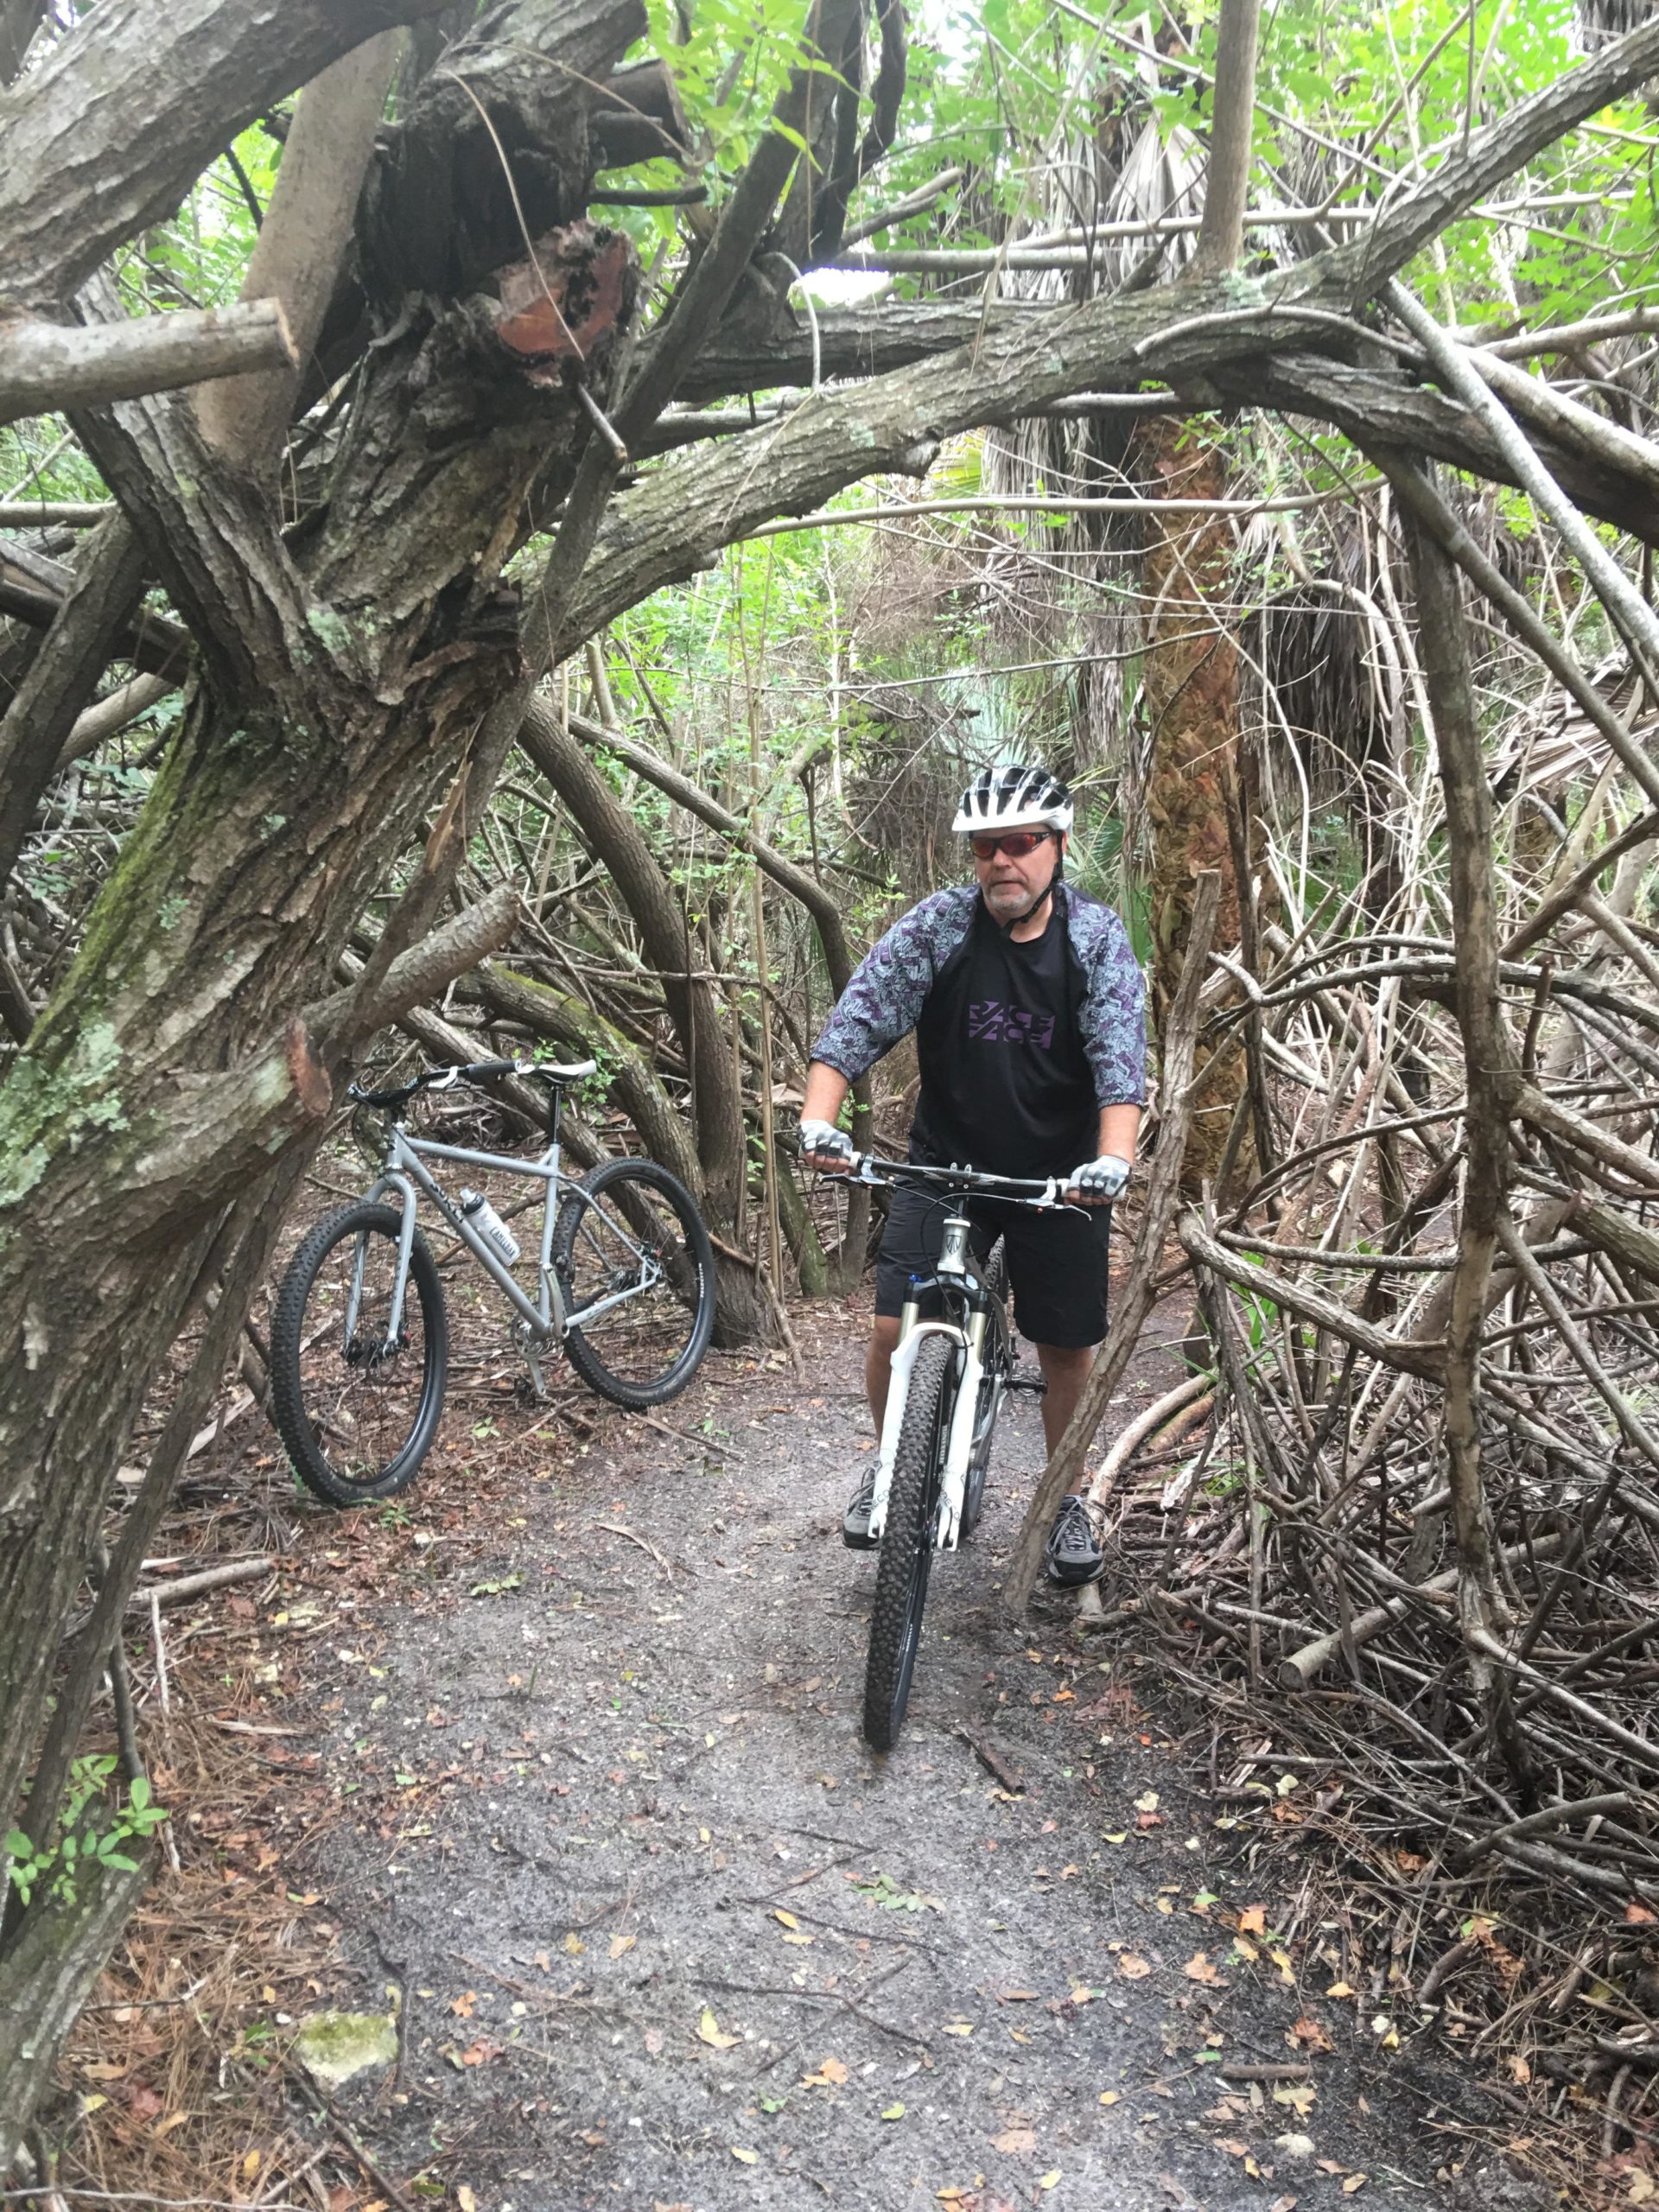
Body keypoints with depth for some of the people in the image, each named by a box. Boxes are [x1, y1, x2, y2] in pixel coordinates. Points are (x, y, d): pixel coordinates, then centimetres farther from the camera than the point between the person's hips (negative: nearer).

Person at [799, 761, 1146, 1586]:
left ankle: (1065, 1494, 35)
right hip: (946, 1161, 0)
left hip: (1061, 1174, 1)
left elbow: (1120, 1060, -18)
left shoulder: (1097, 937, -9)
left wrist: (1113, 1160, -35)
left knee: (1066, 1349, 8)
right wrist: (818, 1120, -32)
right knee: (893, 1330, -10)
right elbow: (854, 1024, -16)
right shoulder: (937, 926, -11)